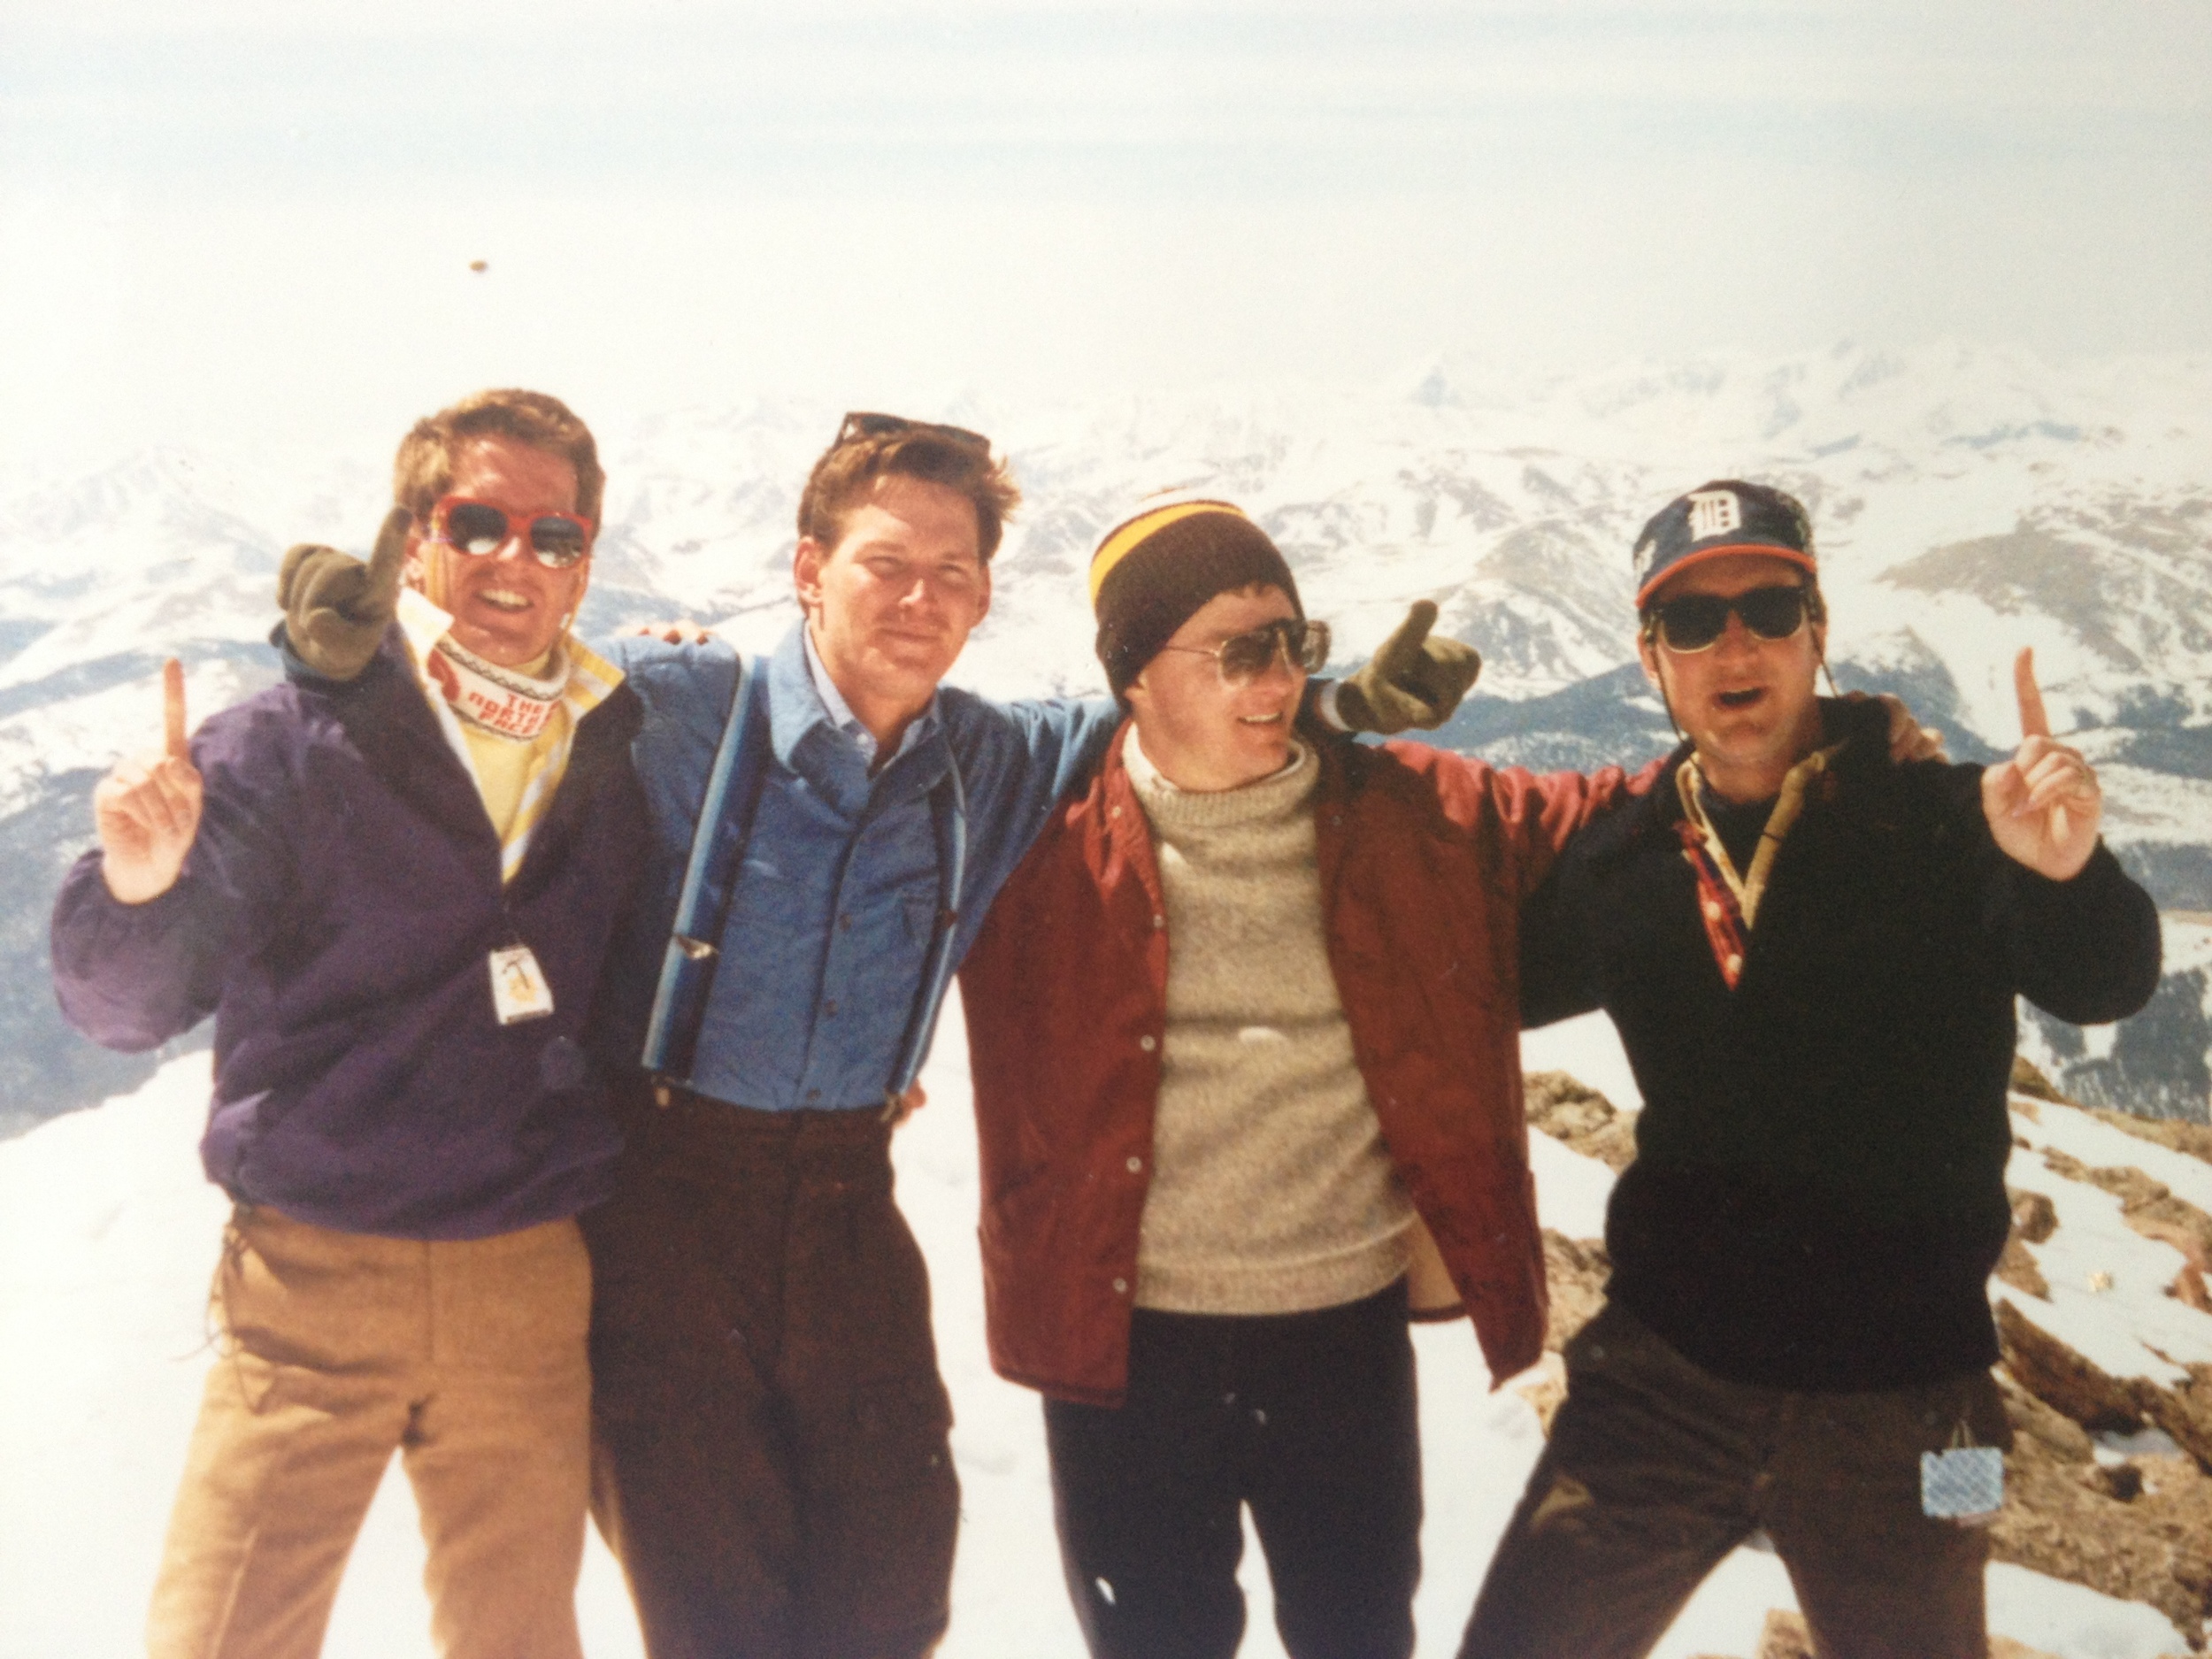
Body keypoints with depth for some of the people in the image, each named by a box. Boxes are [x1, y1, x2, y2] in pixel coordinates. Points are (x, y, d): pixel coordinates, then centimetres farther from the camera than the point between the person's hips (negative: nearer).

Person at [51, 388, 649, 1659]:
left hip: (530, 1285, 3)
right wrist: (134, 887, -26)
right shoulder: (297, 742, -5)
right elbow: (128, 1006, -7)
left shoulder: (623, 750, 5)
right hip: (312, 1274, -3)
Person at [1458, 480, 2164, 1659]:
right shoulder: (1623, 865, 0)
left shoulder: (1941, 824, -11)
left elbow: (2105, 985, -24)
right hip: (1662, 1372, 3)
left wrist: (2067, 874, -48)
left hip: (1895, 1399, -2)